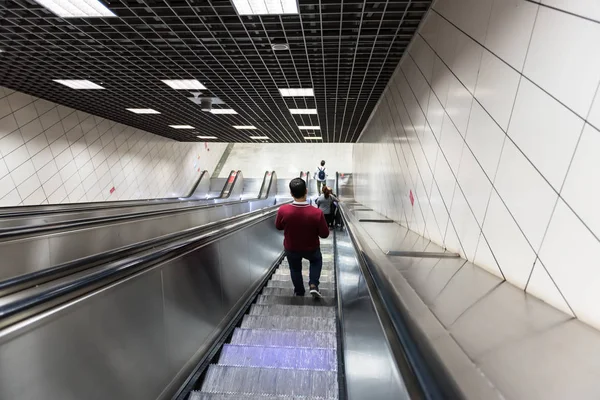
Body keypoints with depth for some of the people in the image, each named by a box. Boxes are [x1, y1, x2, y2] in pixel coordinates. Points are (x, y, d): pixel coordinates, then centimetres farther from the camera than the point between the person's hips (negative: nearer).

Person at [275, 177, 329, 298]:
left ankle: (299, 292, 48)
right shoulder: (317, 212, -32)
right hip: (311, 249, -1)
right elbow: (324, 234, -17)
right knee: (317, 261, 33)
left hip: (291, 249, 1)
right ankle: (313, 285, 20)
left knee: (295, 269, 30)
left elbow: (278, 227, -6)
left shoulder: (283, 210, -28)